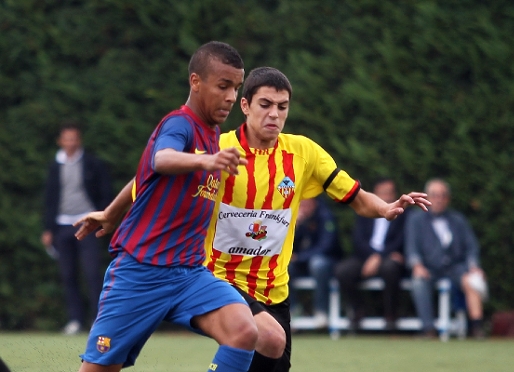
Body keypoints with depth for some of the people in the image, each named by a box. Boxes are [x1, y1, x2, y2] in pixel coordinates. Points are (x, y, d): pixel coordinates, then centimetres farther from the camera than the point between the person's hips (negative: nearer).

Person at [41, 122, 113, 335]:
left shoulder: (93, 165, 3)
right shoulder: (55, 167, 13)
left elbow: (106, 195, 3)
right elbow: (50, 199, 16)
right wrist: (48, 229, 10)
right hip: (62, 226, 4)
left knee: (92, 273, -11)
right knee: (68, 275, 2)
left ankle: (98, 317, -8)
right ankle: (75, 319, 6)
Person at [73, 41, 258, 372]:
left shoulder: (212, 133, 12)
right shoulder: (179, 124, -12)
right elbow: (161, 160, -38)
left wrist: (111, 214, 40)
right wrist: (205, 161, -59)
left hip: (190, 272, 6)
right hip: (140, 271, -6)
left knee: (245, 332, -21)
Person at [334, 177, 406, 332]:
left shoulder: (401, 215, 10)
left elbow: (400, 242, -3)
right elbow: (358, 240, 4)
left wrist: (379, 257, -17)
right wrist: (372, 255, -16)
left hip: (389, 258, -2)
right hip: (365, 257, 2)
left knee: (390, 267, -39)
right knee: (342, 270, -27)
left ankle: (390, 317, -20)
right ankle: (357, 310, -3)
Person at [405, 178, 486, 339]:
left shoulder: (458, 220, 21)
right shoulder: (415, 219, 17)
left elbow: (471, 246, 12)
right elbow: (412, 247, 5)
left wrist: (473, 266, -8)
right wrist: (417, 265, -16)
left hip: (455, 267, 1)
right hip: (428, 268, -1)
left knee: (470, 281, -32)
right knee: (419, 282, -35)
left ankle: (477, 327, -35)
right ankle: (428, 329, -38)